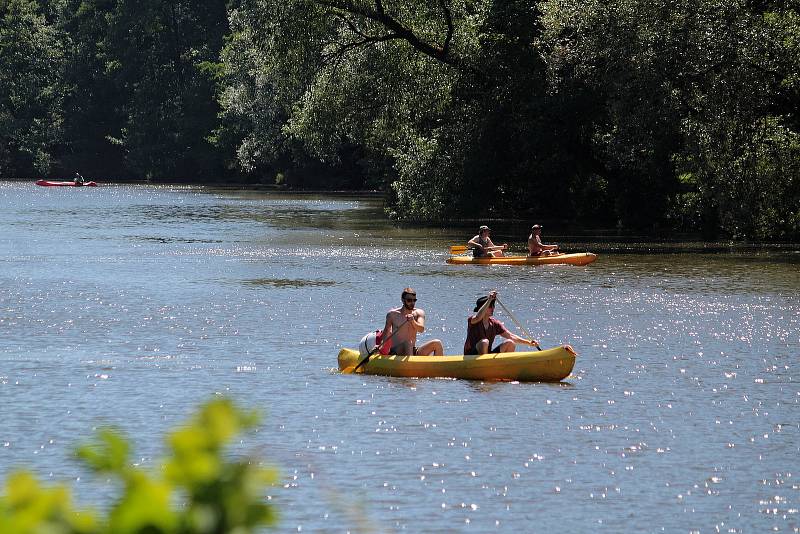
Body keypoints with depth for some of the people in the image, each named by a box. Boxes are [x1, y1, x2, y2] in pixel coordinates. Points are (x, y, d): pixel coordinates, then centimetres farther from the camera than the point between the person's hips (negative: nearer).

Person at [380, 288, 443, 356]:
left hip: (413, 352, 3)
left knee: (437, 343, -13)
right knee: (408, 343, -35)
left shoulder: (419, 313, 5)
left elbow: (421, 329, -14)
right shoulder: (393, 314, 0)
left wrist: (413, 322, -34)